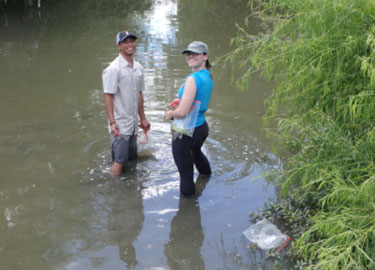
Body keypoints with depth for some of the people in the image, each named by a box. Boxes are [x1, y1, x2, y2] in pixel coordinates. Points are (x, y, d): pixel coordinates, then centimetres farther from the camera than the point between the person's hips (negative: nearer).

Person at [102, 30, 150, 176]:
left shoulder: (138, 68, 9)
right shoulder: (113, 69, -13)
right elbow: (108, 97, -15)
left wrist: (143, 118, 17)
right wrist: (112, 123, -20)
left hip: (133, 124, 7)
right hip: (120, 124, -7)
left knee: (131, 159, 15)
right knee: (119, 162, -7)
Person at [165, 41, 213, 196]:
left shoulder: (193, 79, -27)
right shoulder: (208, 77, 2)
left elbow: (182, 112, -29)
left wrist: (170, 114, -9)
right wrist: (181, 102, 7)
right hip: (202, 127, 11)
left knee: (185, 172, 4)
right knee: (196, 152, 41)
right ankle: (207, 175, 69)